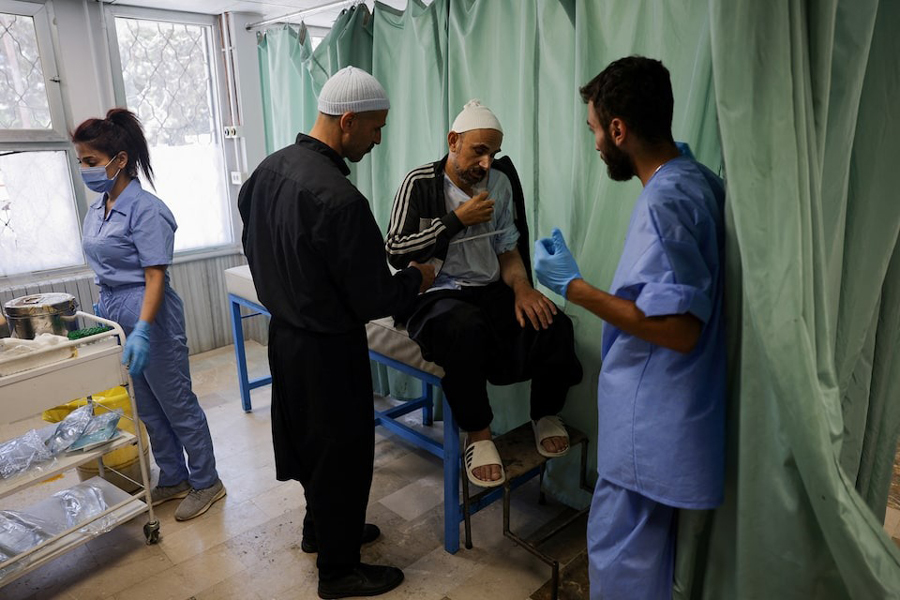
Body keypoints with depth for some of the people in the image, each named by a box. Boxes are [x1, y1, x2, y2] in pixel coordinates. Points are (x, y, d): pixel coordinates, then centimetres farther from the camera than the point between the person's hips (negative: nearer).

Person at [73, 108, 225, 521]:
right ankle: (173, 480, 35)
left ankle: (206, 483, 22)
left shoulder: (145, 210, -18)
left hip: (151, 319, -9)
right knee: (146, 409, 18)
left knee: (178, 405, 5)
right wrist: (106, 312, 19)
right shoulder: (97, 209, 8)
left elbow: (155, 276, -22)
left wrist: (142, 330, -28)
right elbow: (108, 271, 15)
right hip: (116, 318, 9)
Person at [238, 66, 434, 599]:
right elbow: (373, 301, -24)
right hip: (328, 349, -9)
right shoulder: (339, 199, -29)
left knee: (310, 439, 25)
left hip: (284, 331, 9)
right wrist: (417, 278, -5)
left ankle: (321, 528, 47)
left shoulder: (269, 168, -1)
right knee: (343, 453, 10)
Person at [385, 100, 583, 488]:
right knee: (465, 325, -40)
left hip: (489, 292, 5)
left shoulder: (500, 183, 9)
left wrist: (522, 286, -9)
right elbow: (395, 251, -11)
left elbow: (508, 252, 13)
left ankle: (546, 414, 6)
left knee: (554, 323, -22)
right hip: (435, 296, -4)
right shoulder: (420, 183, -4)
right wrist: (457, 220, -15)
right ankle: (478, 435, -18)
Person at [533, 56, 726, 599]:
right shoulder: (700, 181, 6)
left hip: (652, 425, -10)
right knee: (648, 547, 26)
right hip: (668, 415, 10)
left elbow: (676, 328, -27)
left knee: (619, 554, 6)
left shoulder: (665, 201, -23)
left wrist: (574, 286, -20)